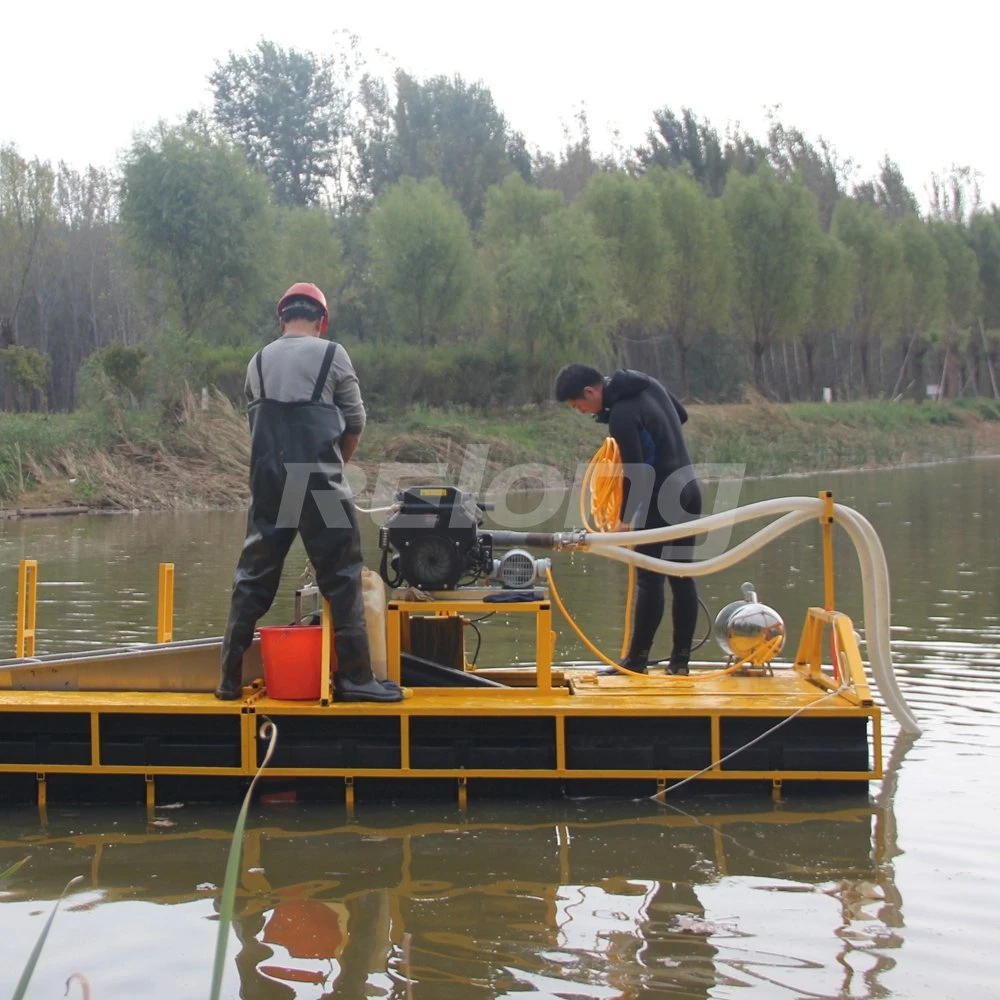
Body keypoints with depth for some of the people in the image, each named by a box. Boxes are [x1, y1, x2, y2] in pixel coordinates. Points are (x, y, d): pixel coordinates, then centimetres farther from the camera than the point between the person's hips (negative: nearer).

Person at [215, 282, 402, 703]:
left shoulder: (258, 362, 13)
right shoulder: (332, 355, 1)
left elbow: (256, 423, 12)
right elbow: (355, 423, 4)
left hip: (269, 483, 4)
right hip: (319, 483, -4)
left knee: (253, 577, 9)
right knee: (342, 577, 1)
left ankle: (230, 678, 10)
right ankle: (354, 676, 0)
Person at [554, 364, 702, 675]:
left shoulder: (622, 415, -21)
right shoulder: (647, 383, 6)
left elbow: (635, 472, -20)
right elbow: (681, 415, 22)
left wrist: (625, 518, -10)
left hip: (661, 502, -9)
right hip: (688, 492, 9)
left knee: (650, 581, -3)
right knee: (682, 578, 9)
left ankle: (637, 660, 1)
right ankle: (680, 659, 11)